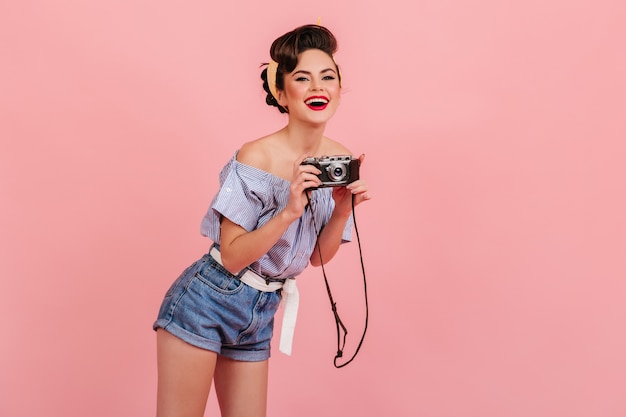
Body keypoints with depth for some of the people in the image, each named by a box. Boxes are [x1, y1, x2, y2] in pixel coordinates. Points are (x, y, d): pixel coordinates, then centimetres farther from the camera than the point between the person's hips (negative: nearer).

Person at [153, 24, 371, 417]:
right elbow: (232, 257, -18)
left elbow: (318, 256, 4)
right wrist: (290, 211, -29)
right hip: (206, 303, -6)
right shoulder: (257, 157, -20)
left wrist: (343, 210, -13)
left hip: (260, 315, 6)